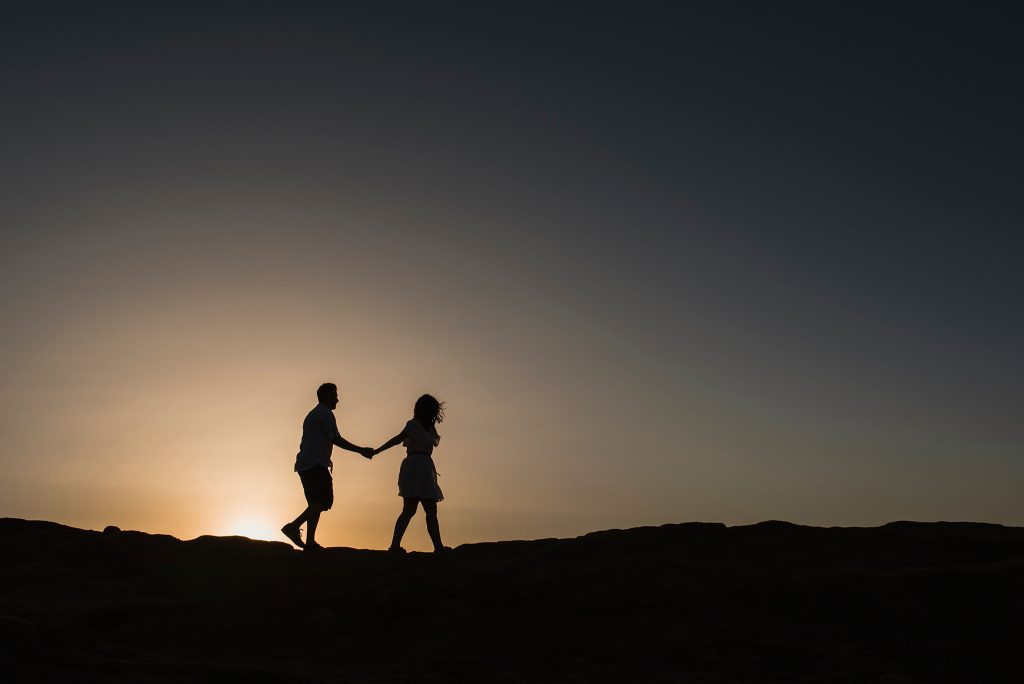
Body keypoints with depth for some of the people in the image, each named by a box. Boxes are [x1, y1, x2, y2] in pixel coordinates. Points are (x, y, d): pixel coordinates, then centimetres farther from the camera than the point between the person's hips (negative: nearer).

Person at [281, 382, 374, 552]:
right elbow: (336, 439, -9)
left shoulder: (312, 414, 26)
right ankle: (294, 526, -21)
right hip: (316, 464, -10)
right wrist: (360, 450, -4)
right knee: (324, 500, -14)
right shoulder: (325, 413, -4)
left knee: (316, 503, 8)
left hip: (305, 464, 10)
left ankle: (310, 542, 2)